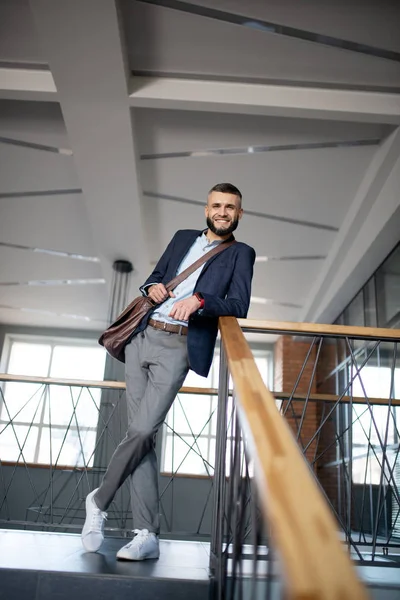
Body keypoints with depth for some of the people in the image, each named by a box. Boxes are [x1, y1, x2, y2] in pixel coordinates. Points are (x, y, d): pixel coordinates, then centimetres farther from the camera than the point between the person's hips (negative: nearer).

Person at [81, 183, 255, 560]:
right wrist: (152, 288, 3)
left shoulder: (241, 254, 6)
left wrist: (199, 300, -24)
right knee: (140, 434, 0)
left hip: (178, 348, -4)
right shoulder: (182, 238, 20)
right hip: (142, 338, 5)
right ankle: (147, 535, 6)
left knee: (143, 430, -15)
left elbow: (238, 306, -7)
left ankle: (99, 500, 11)